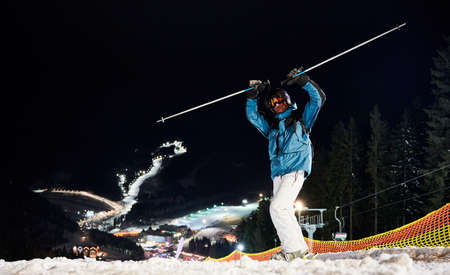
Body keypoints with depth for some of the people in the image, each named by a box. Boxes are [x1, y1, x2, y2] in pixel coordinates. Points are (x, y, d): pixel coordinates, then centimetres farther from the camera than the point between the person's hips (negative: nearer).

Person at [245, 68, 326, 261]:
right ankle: (297, 249, 6)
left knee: (277, 207, -20)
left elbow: (318, 98, 6)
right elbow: (252, 115, 23)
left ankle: (294, 248, -15)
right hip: (278, 173, 7)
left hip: (296, 169, -7)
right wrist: (253, 96, 10)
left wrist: (302, 81, 0)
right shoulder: (271, 126, 25)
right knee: (284, 211, 1)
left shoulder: (301, 119, 13)